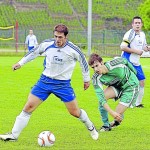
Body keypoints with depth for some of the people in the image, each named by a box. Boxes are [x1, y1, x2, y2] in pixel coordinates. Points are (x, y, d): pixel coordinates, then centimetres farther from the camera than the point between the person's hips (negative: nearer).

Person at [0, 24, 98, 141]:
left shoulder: (73, 49, -16)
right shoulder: (47, 44, -9)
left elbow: (83, 61, 2)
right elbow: (34, 52, 11)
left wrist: (87, 79, 12)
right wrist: (21, 63, 16)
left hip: (63, 84, -2)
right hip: (45, 80, 2)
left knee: (75, 112, 2)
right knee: (29, 107, -5)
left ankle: (91, 128, 32)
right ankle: (14, 135, 2)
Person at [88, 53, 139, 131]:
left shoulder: (115, 63, -32)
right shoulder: (96, 78, -24)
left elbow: (126, 62, -8)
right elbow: (101, 97, -33)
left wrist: (134, 74, 11)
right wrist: (111, 112, -45)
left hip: (131, 85, -4)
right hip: (117, 86, 4)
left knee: (118, 116, -15)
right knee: (101, 99, -25)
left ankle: (117, 122, 24)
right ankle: (106, 125, -7)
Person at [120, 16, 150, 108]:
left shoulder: (142, 34, 11)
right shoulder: (130, 34, -15)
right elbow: (123, 47, -22)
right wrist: (136, 51, -20)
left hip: (136, 63, 8)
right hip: (128, 62, -8)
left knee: (142, 82, 8)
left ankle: (138, 103, 19)